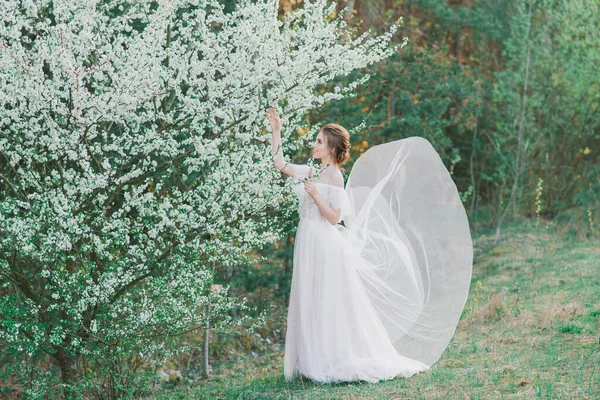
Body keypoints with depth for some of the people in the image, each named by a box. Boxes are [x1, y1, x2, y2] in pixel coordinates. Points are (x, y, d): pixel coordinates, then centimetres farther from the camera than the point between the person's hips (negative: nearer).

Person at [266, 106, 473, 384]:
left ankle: (338, 362, 2)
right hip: (308, 244, 8)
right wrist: (275, 130, 17)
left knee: (329, 305, -5)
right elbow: (279, 163, 20)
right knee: (310, 306, 9)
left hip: (325, 246, -8)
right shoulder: (309, 172, 12)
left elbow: (334, 217, -13)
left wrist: (315, 194, -22)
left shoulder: (334, 176, -10)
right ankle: (317, 362, 14)